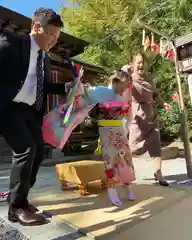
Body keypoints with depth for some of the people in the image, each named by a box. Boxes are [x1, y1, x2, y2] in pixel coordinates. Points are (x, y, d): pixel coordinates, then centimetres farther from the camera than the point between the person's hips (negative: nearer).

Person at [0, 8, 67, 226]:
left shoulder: (44, 57, 15)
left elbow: (45, 86, 19)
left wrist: (68, 87, 6)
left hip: (30, 110, 8)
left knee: (38, 151, 7)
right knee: (26, 148, -18)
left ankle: (18, 198, 26)